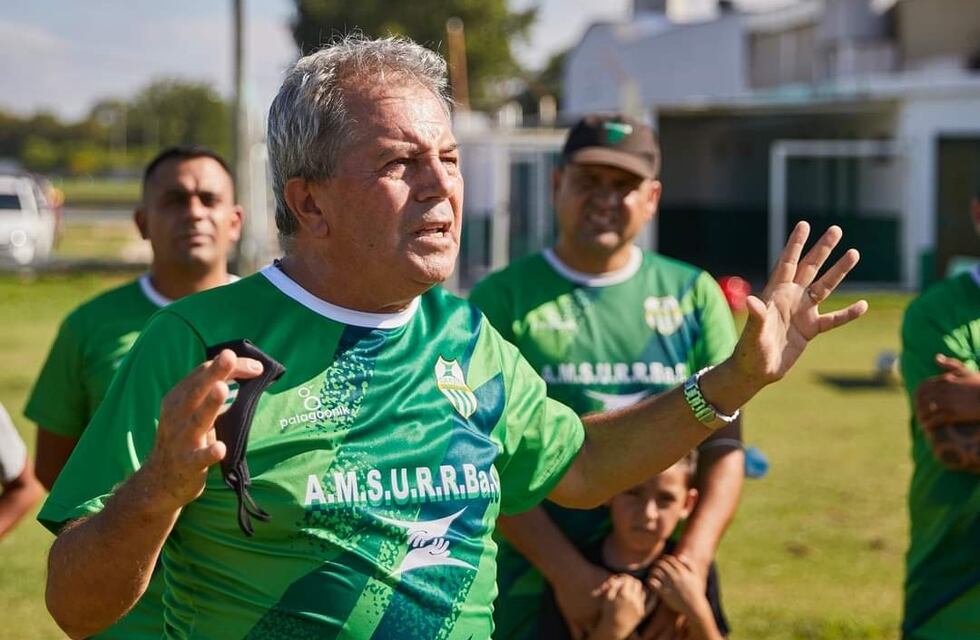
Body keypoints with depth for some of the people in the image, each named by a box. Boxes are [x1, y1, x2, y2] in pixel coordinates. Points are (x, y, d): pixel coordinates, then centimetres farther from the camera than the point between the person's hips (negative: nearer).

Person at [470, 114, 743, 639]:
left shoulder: (694, 295, 8)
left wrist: (692, 562, -11)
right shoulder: (501, 299, -1)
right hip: (540, 586, -2)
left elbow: (724, 444, 3)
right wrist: (568, 573, -16)